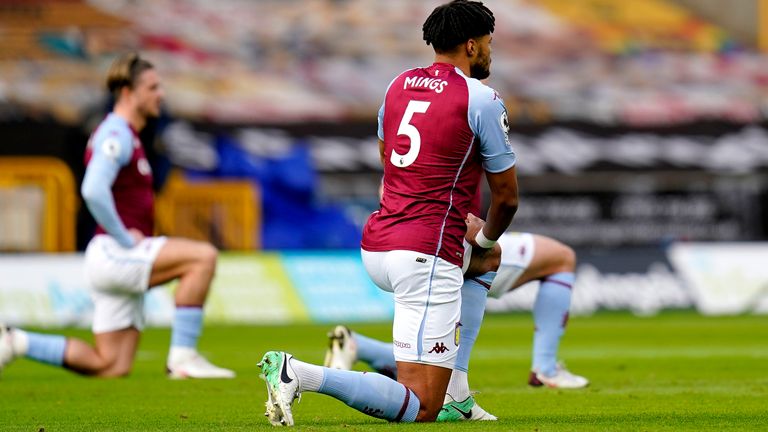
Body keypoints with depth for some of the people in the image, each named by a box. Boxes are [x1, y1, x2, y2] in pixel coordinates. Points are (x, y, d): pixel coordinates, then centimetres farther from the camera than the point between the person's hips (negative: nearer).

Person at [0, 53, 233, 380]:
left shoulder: (127, 136, 20)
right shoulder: (115, 135, -11)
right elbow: (93, 192, -27)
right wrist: (125, 239, -20)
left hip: (125, 260, 10)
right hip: (112, 254, -10)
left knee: (112, 367, 7)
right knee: (203, 256, -22)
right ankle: (183, 356, -19)